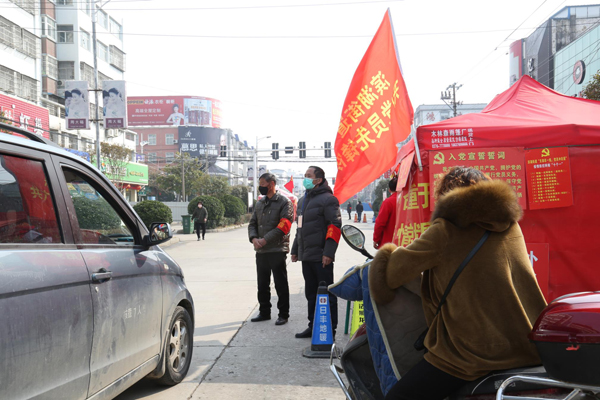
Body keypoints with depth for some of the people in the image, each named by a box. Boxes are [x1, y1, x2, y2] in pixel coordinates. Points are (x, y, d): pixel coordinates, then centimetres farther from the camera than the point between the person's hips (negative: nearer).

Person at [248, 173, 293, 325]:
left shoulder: (284, 202, -6)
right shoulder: (260, 203, 15)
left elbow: (284, 225, -15)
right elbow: (252, 223, 15)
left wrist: (265, 240, -18)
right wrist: (254, 238, -6)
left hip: (277, 250, -7)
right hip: (261, 250, 7)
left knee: (280, 284, 1)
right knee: (262, 284, 14)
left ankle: (283, 314, 13)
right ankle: (264, 312, 27)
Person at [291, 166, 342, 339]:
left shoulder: (327, 199, -9)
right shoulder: (303, 200, 19)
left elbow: (335, 226, -16)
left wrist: (328, 252, -21)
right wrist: (295, 250, 23)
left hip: (321, 257, -9)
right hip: (306, 256, 9)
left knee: (326, 293, -1)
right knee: (311, 293, 15)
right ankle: (313, 326, 25)